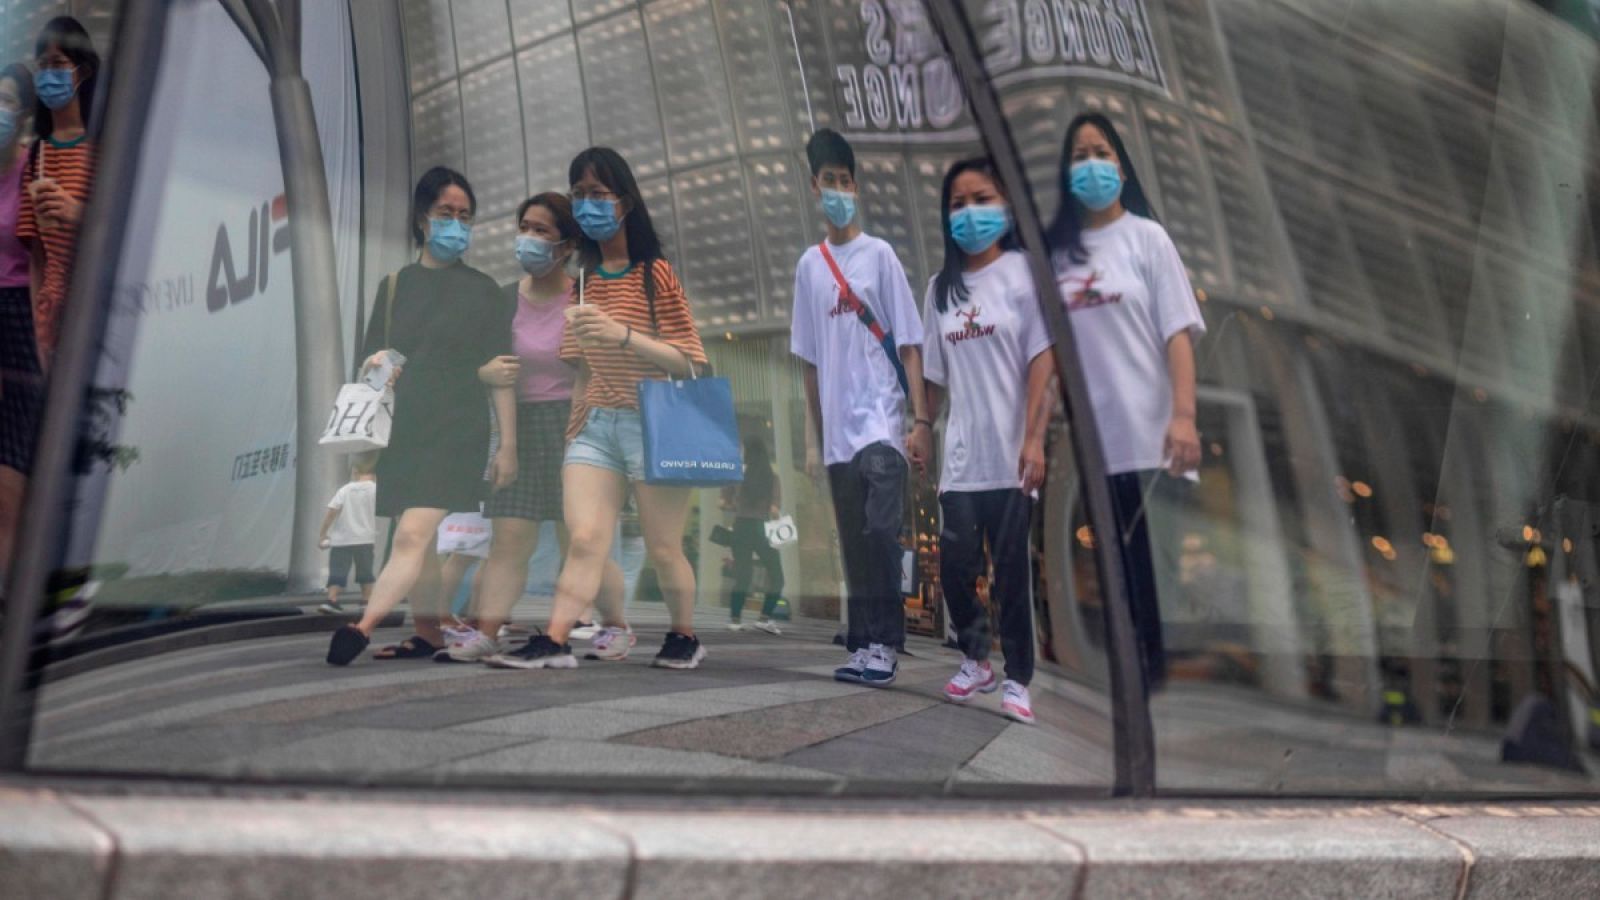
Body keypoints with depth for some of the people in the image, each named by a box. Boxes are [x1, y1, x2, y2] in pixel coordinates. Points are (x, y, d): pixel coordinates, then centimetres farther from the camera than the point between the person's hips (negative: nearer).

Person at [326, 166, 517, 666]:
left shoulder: (483, 291, 5)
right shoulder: (395, 285, 14)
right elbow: (371, 360, 15)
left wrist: (508, 444, -4)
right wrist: (376, 365, -10)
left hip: (457, 430, -4)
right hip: (403, 428, 4)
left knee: (414, 534, -19)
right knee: (416, 540, 5)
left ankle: (364, 627, -28)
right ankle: (430, 634, 14)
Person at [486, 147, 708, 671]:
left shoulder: (656, 274, -2)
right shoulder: (581, 279, 13)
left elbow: (686, 362, -9)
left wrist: (623, 334, -21)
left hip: (652, 424, -4)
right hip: (593, 425, 4)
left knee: (662, 549, 4)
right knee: (584, 539, -8)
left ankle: (685, 637, 21)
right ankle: (555, 642, -10)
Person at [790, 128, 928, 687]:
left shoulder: (879, 254, 2)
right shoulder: (809, 265, 12)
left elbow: (909, 344, -1)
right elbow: (809, 359, 15)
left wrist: (921, 419, -8)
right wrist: (813, 436, 13)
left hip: (881, 420, -4)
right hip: (838, 429, 4)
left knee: (881, 532, -14)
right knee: (854, 543, 8)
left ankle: (885, 644, -7)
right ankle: (863, 644, 15)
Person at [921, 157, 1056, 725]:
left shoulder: (1023, 273, -2)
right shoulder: (940, 288, 11)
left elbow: (1042, 361, -7)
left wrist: (1034, 440, -14)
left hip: (1009, 456, -3)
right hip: (960, 457, 3)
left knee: (1012, 570, 2)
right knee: (955, 564, 1)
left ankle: (1017, 680, 14)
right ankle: (976, 660, 24)